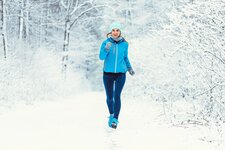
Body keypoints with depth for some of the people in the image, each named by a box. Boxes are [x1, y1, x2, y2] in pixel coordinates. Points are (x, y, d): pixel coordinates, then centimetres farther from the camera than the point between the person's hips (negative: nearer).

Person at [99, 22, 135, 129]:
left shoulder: (124, 44, 1)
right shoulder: (106, 43, -5)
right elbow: (101, 57, -13)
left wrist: (129, 68, 5)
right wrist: (106, 49, -30)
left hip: (120, 74, 0)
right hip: (108, 73, 0)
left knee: (117, 96, -11)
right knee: (109, 97, 10)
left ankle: (115, 120, -10)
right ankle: (111, 114, 35)